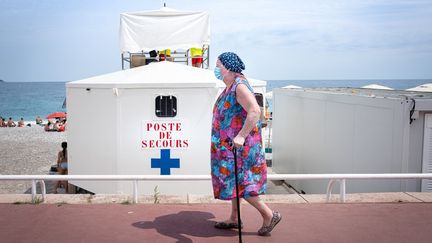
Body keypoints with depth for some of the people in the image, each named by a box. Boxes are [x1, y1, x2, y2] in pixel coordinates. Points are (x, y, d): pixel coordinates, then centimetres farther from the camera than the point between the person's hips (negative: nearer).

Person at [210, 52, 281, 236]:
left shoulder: (239, 86, -19)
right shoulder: (230, 87, 12)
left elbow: (255, 112, -31)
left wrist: (240, 136, -33)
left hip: (239, 145, -10)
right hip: (230, 145, 10)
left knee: (239, 182, -6)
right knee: (234, 181, 16)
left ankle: (269, 215, 5)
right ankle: (234, 219, 28)